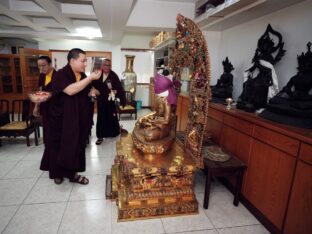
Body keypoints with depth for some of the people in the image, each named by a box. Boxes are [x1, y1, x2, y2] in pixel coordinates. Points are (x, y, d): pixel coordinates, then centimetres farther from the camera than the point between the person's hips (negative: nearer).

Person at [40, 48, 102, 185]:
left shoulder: (82, 76, 7)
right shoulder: (60, 75, -15)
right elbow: (71, 90, -33)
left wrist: (91, 93, -3)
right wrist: (90, 78, -30)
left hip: (78, 119, 6)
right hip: (61, 118, -6)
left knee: (76, 146, 10)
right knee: (59, 146, 9)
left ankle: (72, 173, 24)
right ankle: (57, 173, 30)